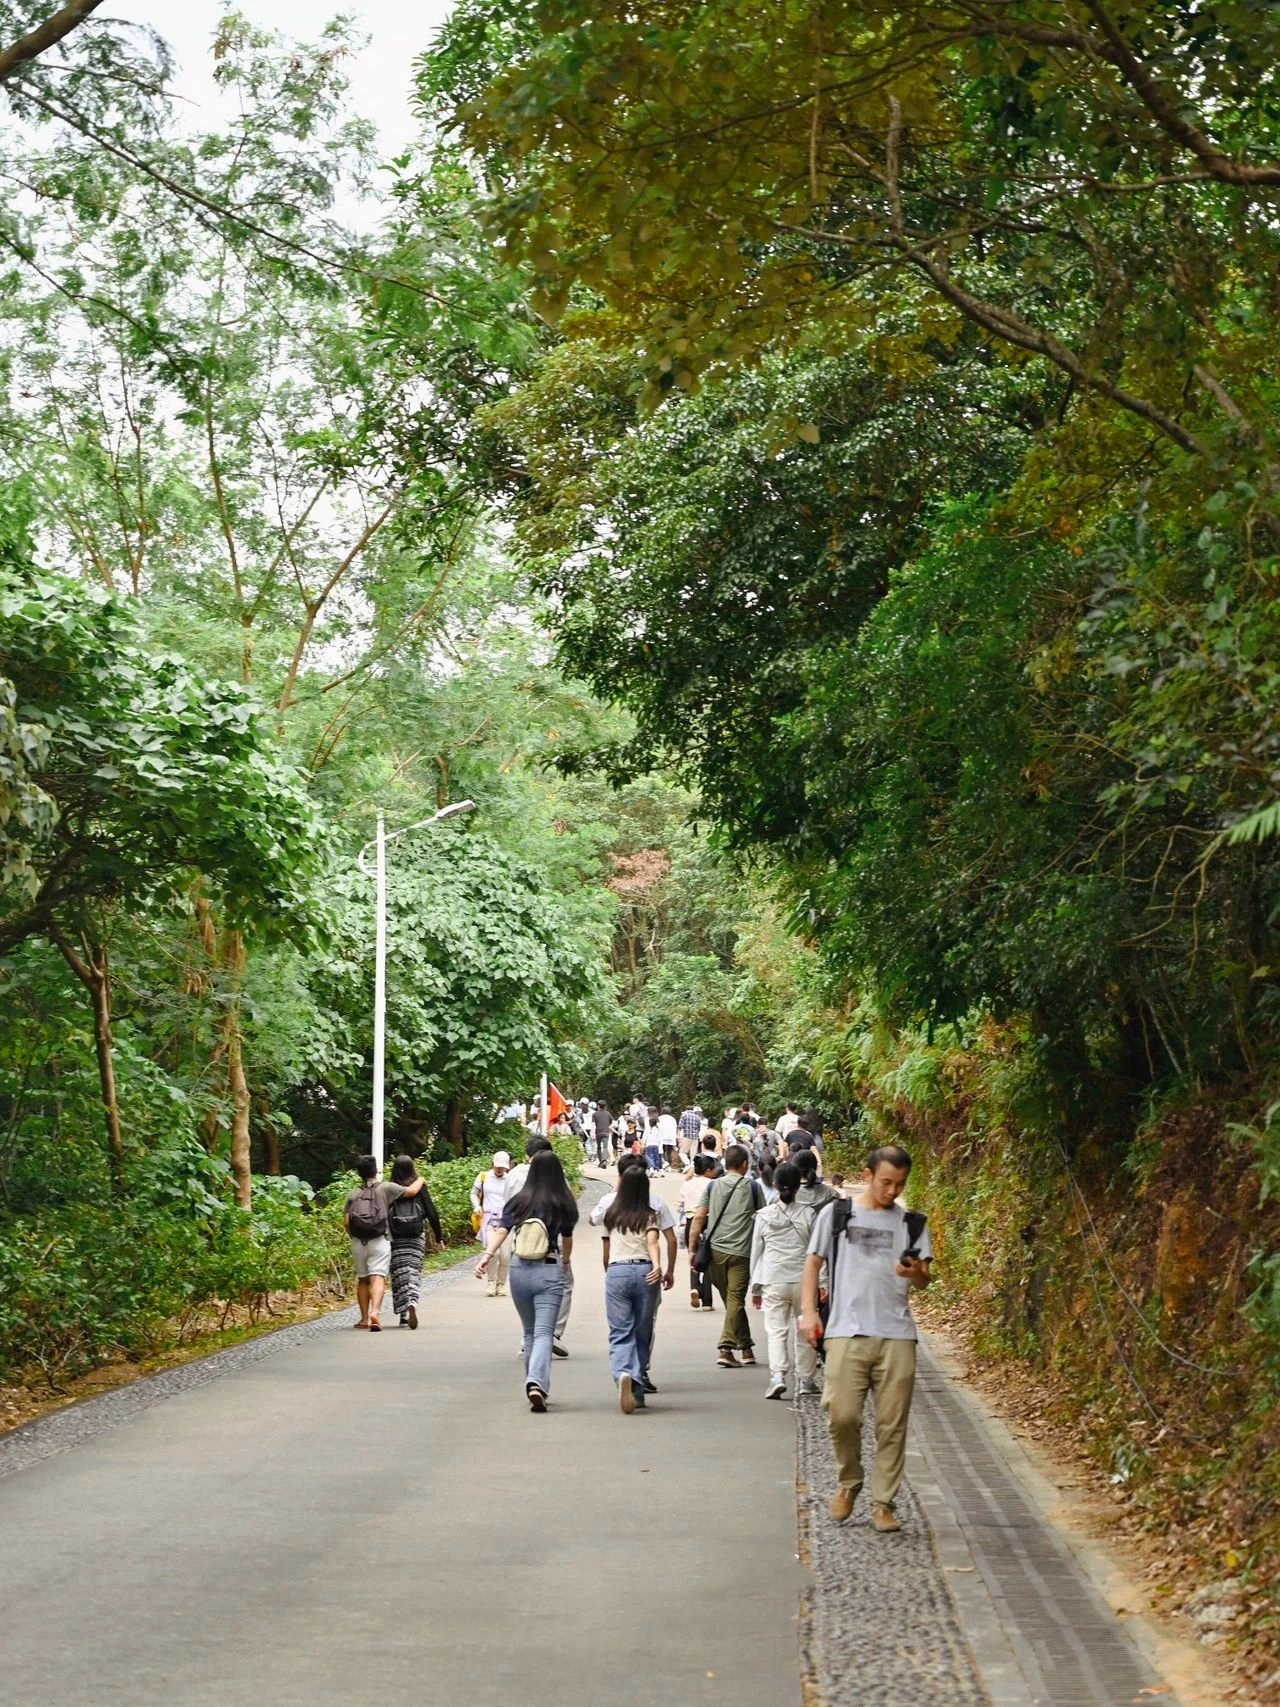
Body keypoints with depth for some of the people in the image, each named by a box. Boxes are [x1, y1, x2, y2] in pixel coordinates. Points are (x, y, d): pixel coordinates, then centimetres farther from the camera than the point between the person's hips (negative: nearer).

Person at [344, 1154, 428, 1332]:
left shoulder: (353, 1194, 10)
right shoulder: (386, 1188, 2)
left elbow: (346, 1222, 3)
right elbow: (412, 1191, -3)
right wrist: (421, 1181, 17)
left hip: (358, 1242, 3)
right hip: (379, 1241, -3)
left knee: (362, 1279, 16)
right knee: (378, 1278, -10)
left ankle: (364, 1318, 20)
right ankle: (375, 1312, -30)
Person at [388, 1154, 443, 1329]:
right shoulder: (421, 1187, 0)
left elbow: (383, 1215, -3)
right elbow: (431, 1213, 2)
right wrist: (439, 1236, 10)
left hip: (395, 1238, 0)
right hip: (417, 1236, 0)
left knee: (399, 1274, 7)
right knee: (414, 1270, 3)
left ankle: (403, 1315, 6)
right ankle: (412, 1303, -23)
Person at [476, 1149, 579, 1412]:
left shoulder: (518, 1201, 3)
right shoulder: (563, 1203, 0)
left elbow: (501, 1231, -11)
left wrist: (487, 1256, -16)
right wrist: (566, 1260, 34)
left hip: (519, 1270, 3)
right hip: (549, 1272, -3)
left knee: (529, 1332, 18)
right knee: (543, 1333, -7)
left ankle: (533, 1384, 25)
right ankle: (537, 1383, -28)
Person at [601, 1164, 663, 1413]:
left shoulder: (611, 1215, 15)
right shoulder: (649, 1216, 9)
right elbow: (652, 1243, -9)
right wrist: (657, 1266, -21)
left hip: (616, 1272, 0)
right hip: (644, 1271, 0)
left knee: (620, 1334, -3)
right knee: (642, 1335, 10)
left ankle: (623, 1374, -33)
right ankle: (637, 1392, 11)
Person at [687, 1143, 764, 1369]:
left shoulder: (713, 1186, 7)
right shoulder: (752, 1186, 1)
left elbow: (699, 1218, 2)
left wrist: (692, 1249, 6)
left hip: (715, 1250, 3)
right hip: (740, 1251, -3)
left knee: (731, 1300, 15)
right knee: (735, 1300, -2)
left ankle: (746, 1347, 21)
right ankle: (726, 1348, -13)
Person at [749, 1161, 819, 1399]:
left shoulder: (764, 1215, 2)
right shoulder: (809, 1214, -2)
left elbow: (756, 1252, 7)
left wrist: (756, 1288, 14)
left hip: (774, 1282, 0)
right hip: (803, 1280, 0)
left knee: (776, 1330, -1)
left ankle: (778, 1374, -20)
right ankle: (805, 1380, 19)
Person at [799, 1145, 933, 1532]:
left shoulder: (911, 1224, 12)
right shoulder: (836, 1214, 8)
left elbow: (924, 1281, 9)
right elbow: (813, 1262, 11)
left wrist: (916, 1273, -14)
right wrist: (808, 1310, -1)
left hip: (897, 1336, 1)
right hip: (846, 1332, -1)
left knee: (892, 1424, 0)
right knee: (842, 1414, -8)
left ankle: (883, 1503, 9)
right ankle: (849, 1482, 18)